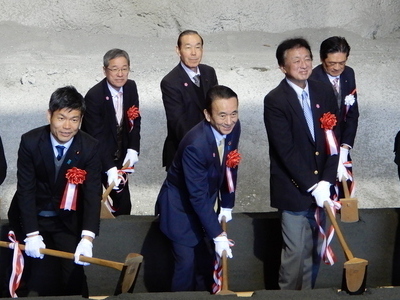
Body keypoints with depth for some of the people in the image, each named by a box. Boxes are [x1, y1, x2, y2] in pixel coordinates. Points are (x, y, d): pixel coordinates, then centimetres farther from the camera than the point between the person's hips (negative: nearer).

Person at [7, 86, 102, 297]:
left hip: (69, 221, 1)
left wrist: (87, 237, -31)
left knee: (74, 276, -5)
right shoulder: (30, 142, -16)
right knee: (40, 278, -6)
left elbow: (93, 193, -18)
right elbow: (25, 190, -16)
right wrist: (32, 234, -24)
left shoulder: (90, 147, -15)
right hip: (34, 218, 0)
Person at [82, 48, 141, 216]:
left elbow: (135, 120, 4)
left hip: (119, 156, 5)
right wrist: (110, 168, -35)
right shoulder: (94, 96, -24)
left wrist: (133, 149, -11)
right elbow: (97, 136, -27)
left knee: (124, 201, 8)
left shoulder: (131, 87, -5)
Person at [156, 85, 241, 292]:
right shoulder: (196, 145, -34)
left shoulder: (233, 128, -13)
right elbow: (198, 196, -29)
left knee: (207, 261, 13)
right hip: (181, 207, -7)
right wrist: (218, 235, -26)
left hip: (205, 203, 7)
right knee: (187, 263, -4)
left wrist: (226, 206, 5)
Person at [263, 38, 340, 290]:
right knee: (295, 251, 2)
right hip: (293, 189, -4)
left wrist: (325, 182, -10)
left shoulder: (325, 93, 2)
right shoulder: (275, 101, -13)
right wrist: (312, 186, -18)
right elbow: (286, 150, -16)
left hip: (321, 186, 5)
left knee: (314, 249, 13)